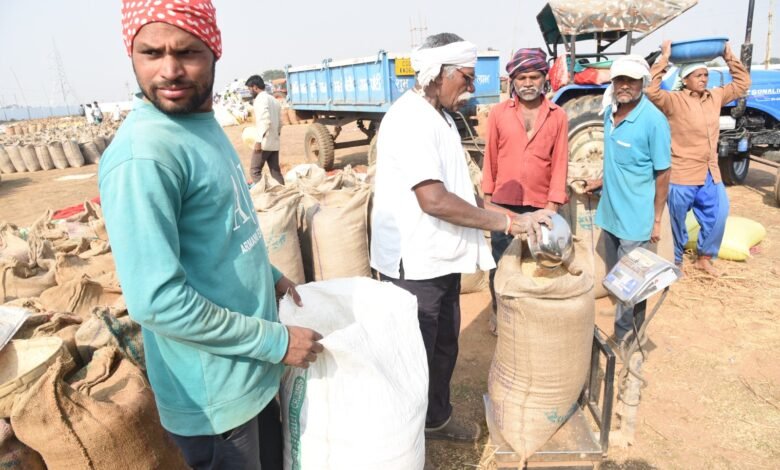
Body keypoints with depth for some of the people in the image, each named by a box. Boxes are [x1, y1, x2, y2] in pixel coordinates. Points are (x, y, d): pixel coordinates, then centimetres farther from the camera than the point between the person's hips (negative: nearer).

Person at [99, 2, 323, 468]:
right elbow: (156, 300, -28)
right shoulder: (143, 154, -26)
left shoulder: (204, 124, 3)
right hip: (215, 393, -8)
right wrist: (276, 339, -21)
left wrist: (269, 275, 9)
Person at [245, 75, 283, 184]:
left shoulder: (260, 99, -10)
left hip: (264, 142, -8)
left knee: (254, 171, 0)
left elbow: (265, 121, -22)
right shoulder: (274, 100, 17)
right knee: (276, 172, 9)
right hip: (274, 143, 8)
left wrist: (259, 141, -22)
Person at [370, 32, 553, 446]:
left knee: (444, 346, 22)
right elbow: (434, 200, -28)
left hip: (440, 258, 10)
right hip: (414, 264, -10)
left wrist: (508, 215, 10)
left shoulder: (439, 116, 12)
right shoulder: (410, 119, -20)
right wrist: (505, 222, -23)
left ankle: (436, 418, 42)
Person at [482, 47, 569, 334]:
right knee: (500, 262, 11)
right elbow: (490, 158, 4)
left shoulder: (558, 116, 1)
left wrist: (553, 206, -6)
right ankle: (499, 312, 31)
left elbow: (560, 163, -1)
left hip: (540, 205, 0)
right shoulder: (499, 113, 1)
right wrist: (487, 197, 3)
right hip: (504, 203, 0)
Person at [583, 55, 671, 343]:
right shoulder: (610, 112, 3)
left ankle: (626, 341, 23)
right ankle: (622, 331, 38)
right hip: (609, 213, 7)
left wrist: (656, 220, -12)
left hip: (635, 219, -7)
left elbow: (663, 173, -13)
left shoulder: (653, 120, -17)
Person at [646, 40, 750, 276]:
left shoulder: (715, 97, 9)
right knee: (677, 222, 7)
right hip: (682, 175, -6)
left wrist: (729, 57, 14)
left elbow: (742, 83, 22)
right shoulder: (674, 101, -11)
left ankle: (704, 258, 30)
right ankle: (675, 261, 25)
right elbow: (651, 91, -28)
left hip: (710, 174, 6)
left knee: (717, 217, 11)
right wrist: (664, 59, -23)